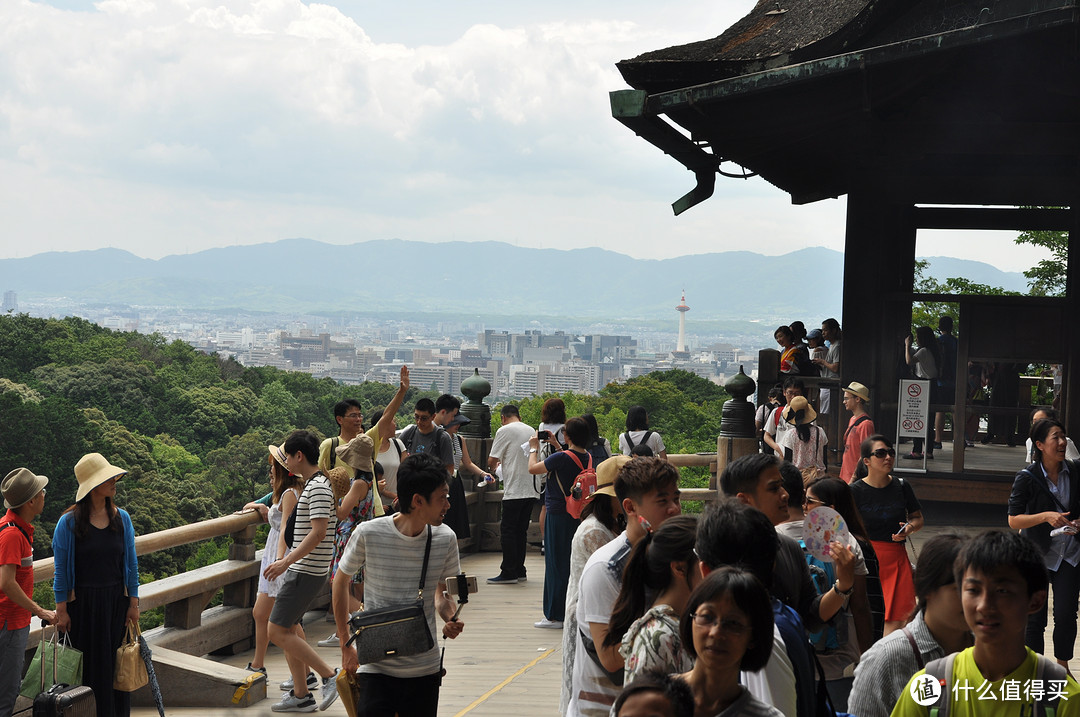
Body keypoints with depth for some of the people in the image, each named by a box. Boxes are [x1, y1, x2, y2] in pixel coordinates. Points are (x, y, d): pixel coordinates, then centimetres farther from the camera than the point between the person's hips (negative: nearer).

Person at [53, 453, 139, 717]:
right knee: (88, 666, 3)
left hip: (116, 601, 3)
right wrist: (61, 611, -7)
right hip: (83, 603, -3)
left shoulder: (121, 518, 3)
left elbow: (131, 564, 7)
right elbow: (60, 570, -4)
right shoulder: (69, 522, -7)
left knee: (116, 663, 6)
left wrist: (133, 604, 4)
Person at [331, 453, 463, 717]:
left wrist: (450, 619, -11)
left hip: (425, 669, 3)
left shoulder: (445, 539, -4)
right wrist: (346, 645, 5)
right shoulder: (369, 534, -13)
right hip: (376, 668, -3)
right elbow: (341, 581, 4)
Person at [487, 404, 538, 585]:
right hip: (531, 490, 7)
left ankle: (509, 573, -2)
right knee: (521, 531, 12)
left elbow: (492, 460, -7)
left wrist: (493, 468, 16)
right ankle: (519, 571, 14)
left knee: (507, 531, -2)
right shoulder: (531, 430, 13)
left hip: (513, 491, -7)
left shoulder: (504, 431, -6)